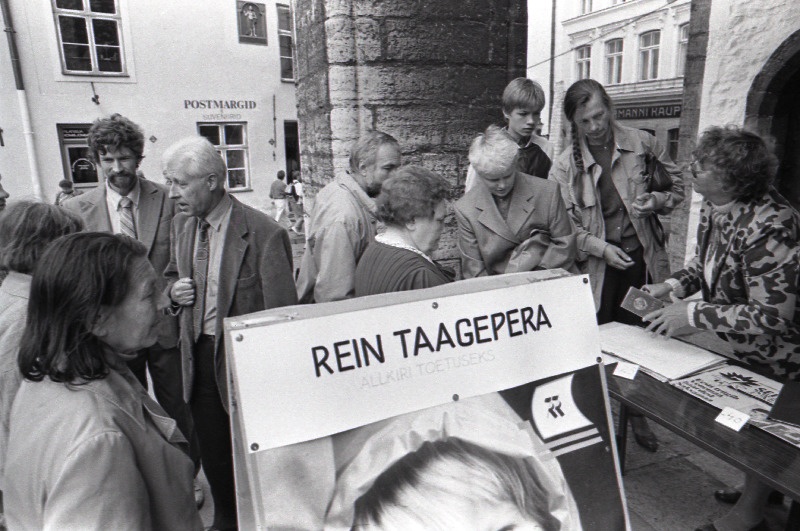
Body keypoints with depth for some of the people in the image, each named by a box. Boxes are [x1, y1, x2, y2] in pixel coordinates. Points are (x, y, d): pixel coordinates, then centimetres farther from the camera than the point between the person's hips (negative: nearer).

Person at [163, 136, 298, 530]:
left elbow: (282, 314, -19)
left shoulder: (264, 234, -21)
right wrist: (174, 290, -5)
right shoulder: (181, 224, 2)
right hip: (200, 355, 6)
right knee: (213, 455, 21)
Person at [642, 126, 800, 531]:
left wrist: (691, 315, -31)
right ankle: (755, 490, 46)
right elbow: (706, 261, 9)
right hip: (735, 344, 8)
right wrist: (672, 285, -8)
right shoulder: (713, 207, -8)